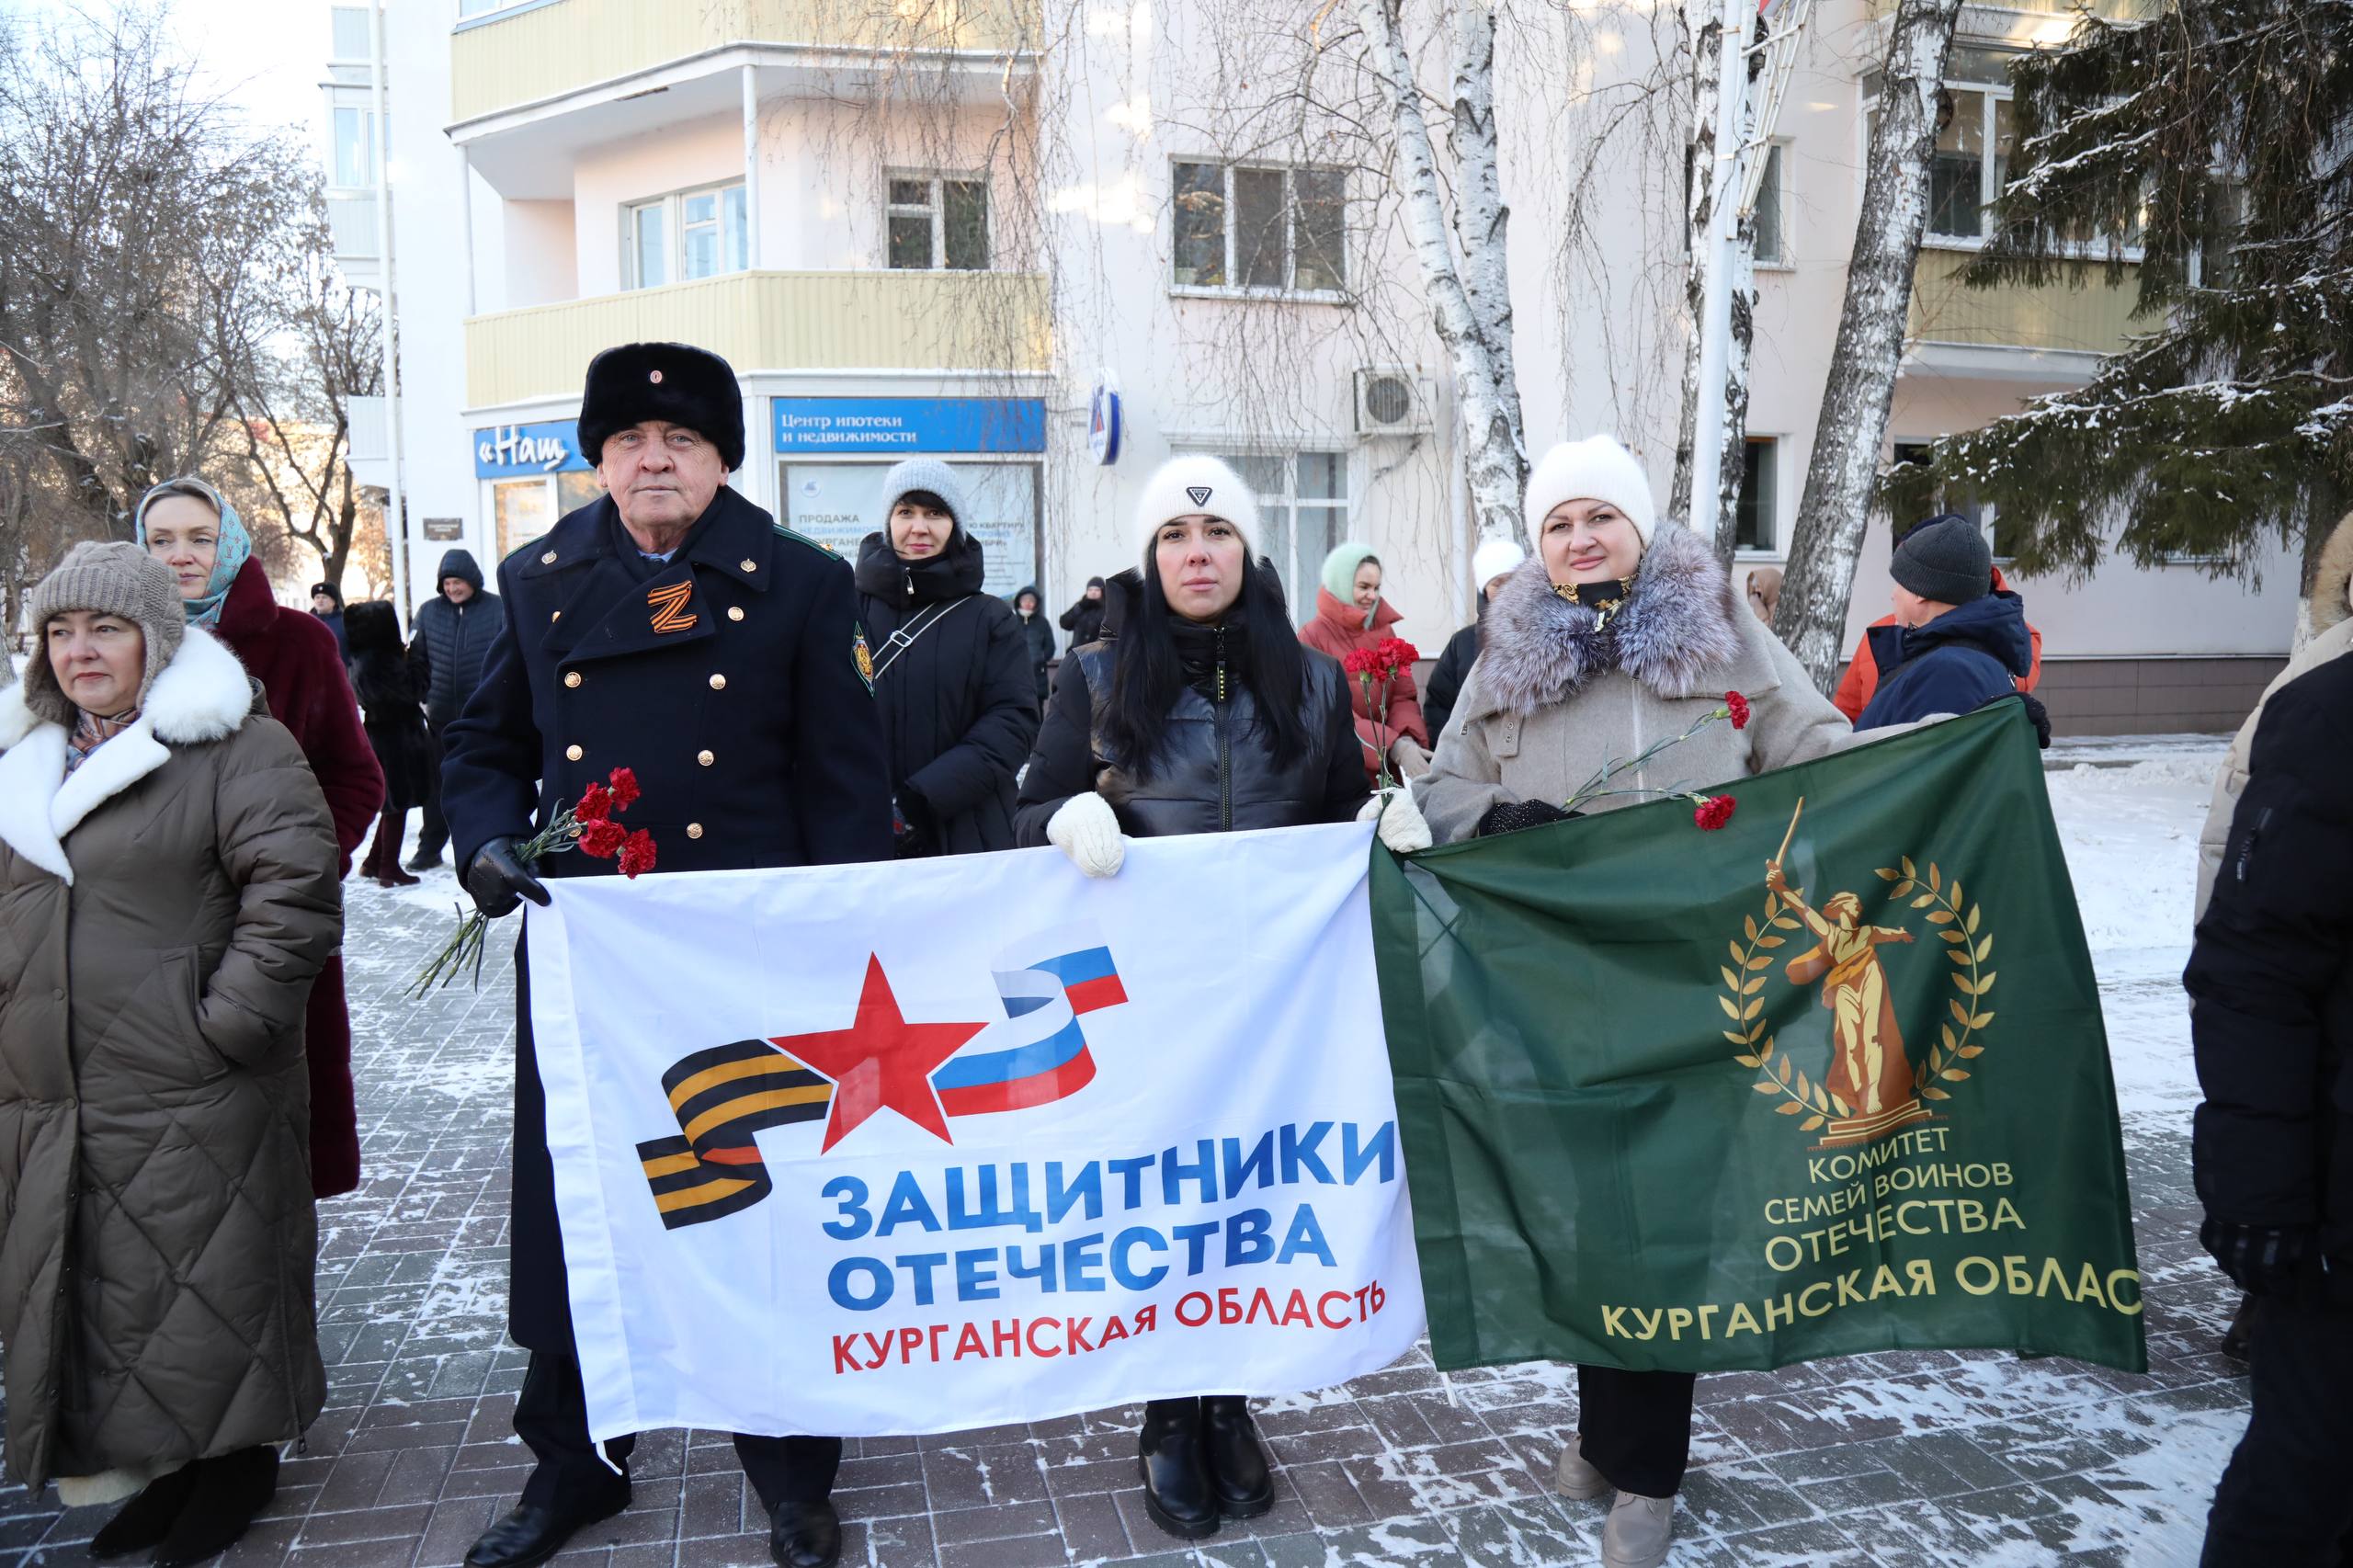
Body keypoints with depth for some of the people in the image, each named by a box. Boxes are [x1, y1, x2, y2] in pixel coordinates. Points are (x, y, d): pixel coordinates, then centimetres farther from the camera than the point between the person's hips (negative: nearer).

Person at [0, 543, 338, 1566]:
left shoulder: (233, 745, -9)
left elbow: (296, 885, -17)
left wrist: (226, 1022, -18)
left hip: (191, 1099, -7)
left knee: (205, 1282, 3)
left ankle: (239, 1459, 22)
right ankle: (153, 1464, 31)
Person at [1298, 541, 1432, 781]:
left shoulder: (1385, 630, 7)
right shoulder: (1313, 637, -10)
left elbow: (1404, 695, 2)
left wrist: (1407, 740, -20)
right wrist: (1394, 747, -26)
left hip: (1388, 766, 4)